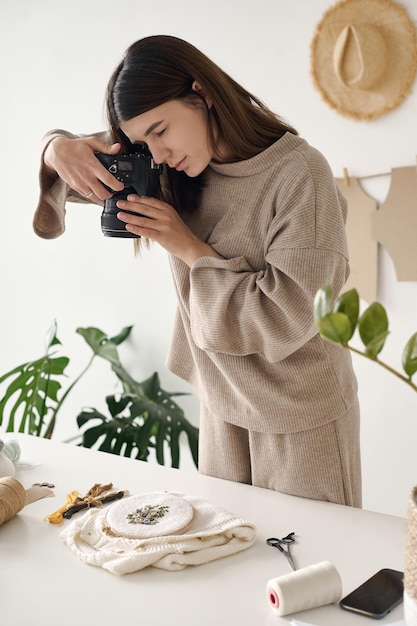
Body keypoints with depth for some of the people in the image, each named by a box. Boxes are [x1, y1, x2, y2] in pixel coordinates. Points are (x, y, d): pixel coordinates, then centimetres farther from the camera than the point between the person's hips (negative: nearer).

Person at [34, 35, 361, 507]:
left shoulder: (300, 174, -20)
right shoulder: (178, 173, -1)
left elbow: (289, 317, -21)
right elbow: (97, 161, 10)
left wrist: (190, 248, -19)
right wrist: (59, 150, -14)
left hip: (302, 416, -5)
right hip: (222, 406, 6)